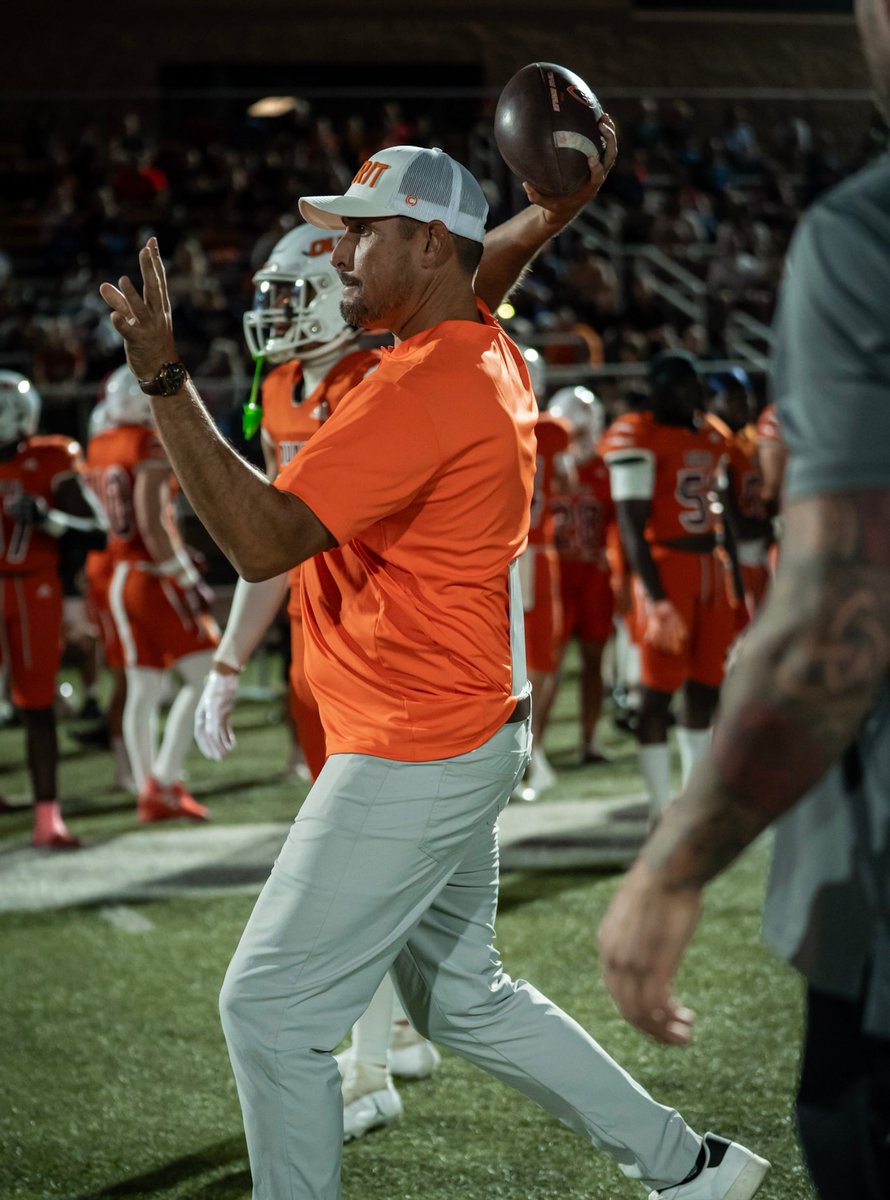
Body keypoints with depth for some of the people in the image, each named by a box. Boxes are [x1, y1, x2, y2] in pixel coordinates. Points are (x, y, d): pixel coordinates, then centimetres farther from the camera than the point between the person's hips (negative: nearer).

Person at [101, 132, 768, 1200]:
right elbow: (486, 267, 33)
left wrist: (163, 381, -34)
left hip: (411, 766, -11)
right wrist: (559, 206, 13)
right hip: (459, 741, 11)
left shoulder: (421, 389, -22)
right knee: (464, 1001, 21)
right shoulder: (489, 352, 8)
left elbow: (262, 541, -29)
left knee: (269, 1010, -4)